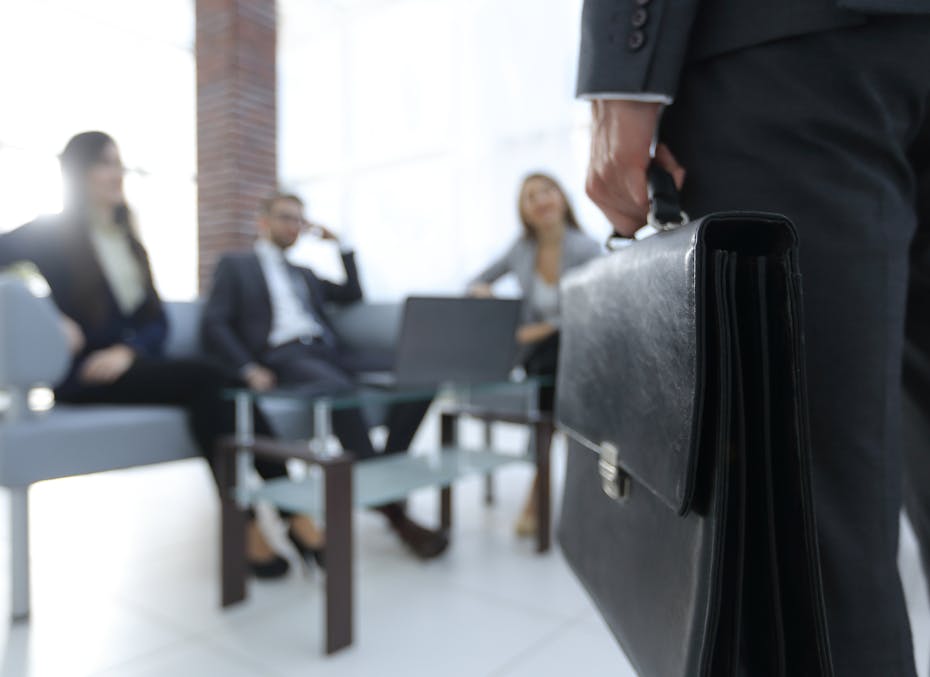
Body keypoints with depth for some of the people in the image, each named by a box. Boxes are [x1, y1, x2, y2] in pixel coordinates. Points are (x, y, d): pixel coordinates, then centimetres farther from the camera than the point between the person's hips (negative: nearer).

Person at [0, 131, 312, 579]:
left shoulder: (130, 243, 22)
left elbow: (158, 320, 12)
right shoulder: (51, 234, 6)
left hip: (135, 365, 5)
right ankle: (248, 520, -31)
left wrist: (129, 351, -10)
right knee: (207, 379, -31)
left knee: (223, 386, -27)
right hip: (84, 375, -5)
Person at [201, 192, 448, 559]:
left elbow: (353, 295, 30)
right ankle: (391, 506, -32)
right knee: (340, 389, -41)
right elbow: (214, 325, 3)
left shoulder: (305, 273, 34)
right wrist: (249, 369, -14)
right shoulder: (235, 265, 16)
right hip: (284, 357, -6)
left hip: (330, 351, 6)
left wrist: (340, 244, 25)